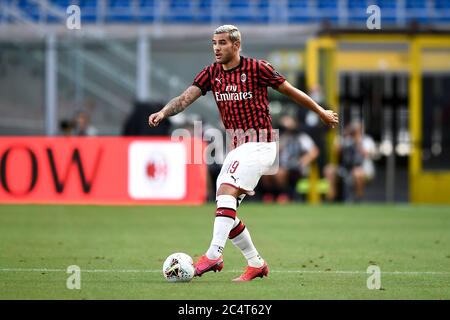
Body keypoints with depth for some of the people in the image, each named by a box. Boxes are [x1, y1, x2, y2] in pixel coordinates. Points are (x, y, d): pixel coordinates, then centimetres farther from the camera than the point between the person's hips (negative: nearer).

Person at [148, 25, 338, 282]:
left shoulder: (257, 68, -9)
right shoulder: (211, 73, 6)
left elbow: (290, 91, 2)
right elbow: (186, 97, -6)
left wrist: (321, 112, 12)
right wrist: (163, 112, -26)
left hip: (259, 145, -7)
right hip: (237, 148, 7)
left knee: (226, 190, -25)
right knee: (226, 211, 5)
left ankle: (214, 255, -31)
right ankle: (256, 263, 18)